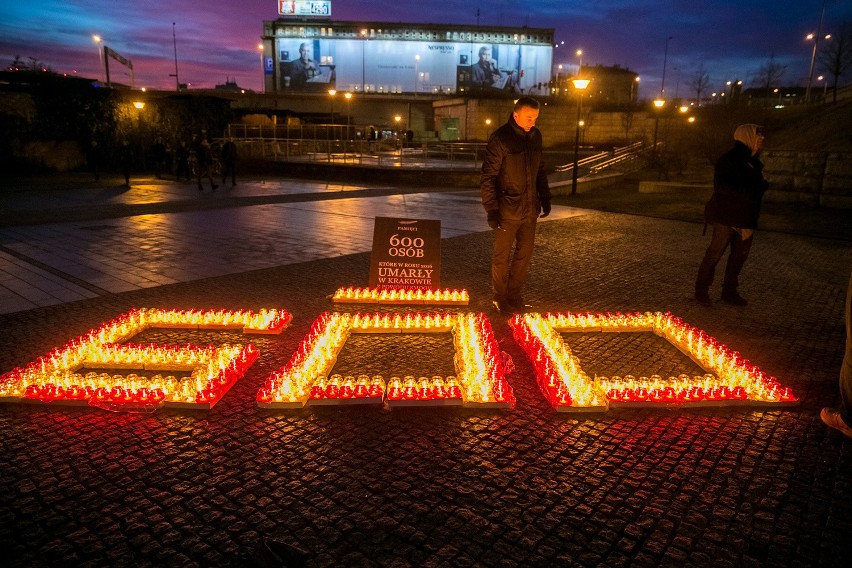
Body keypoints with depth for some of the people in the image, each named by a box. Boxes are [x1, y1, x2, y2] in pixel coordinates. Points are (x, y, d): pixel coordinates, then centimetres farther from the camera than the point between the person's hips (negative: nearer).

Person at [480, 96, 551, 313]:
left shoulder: (535, 136, 6)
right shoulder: (500, 138, -13)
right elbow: (487, 177, -13)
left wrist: (544, 197, 13)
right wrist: (491, 210, -18)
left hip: (530, 209, 6)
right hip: (508, 211, -6)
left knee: (524, 254, 13)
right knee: (502, 256, 6)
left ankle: (514, 296, 27)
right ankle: (500, 298, 20)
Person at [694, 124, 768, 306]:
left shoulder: (754, 162, 16)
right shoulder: (729, 159, -11)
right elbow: (720, 185, -21)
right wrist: (745, 192, -26)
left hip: (746, 218, 9)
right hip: (727, 216, -9)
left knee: (740, 255, 11)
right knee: (715, 253, -3)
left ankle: (730, 291, 23)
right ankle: (701, 289, 8)